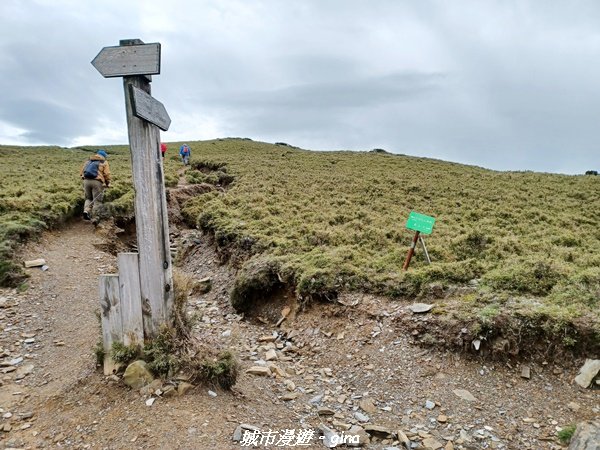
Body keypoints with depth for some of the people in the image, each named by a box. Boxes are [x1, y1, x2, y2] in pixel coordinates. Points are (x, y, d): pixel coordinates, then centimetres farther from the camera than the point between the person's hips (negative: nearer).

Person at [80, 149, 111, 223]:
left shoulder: (88, 161, 22)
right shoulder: (104, 162, 10)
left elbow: (81, 172, 16)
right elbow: (107, 174, -1)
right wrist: (108, 183, 12)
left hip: (86, 181, 4)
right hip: (97, 182, -4)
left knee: (88, 198, 22)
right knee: (97, 201, 3)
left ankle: (86, 211, -2)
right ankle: (94, 218, 3)